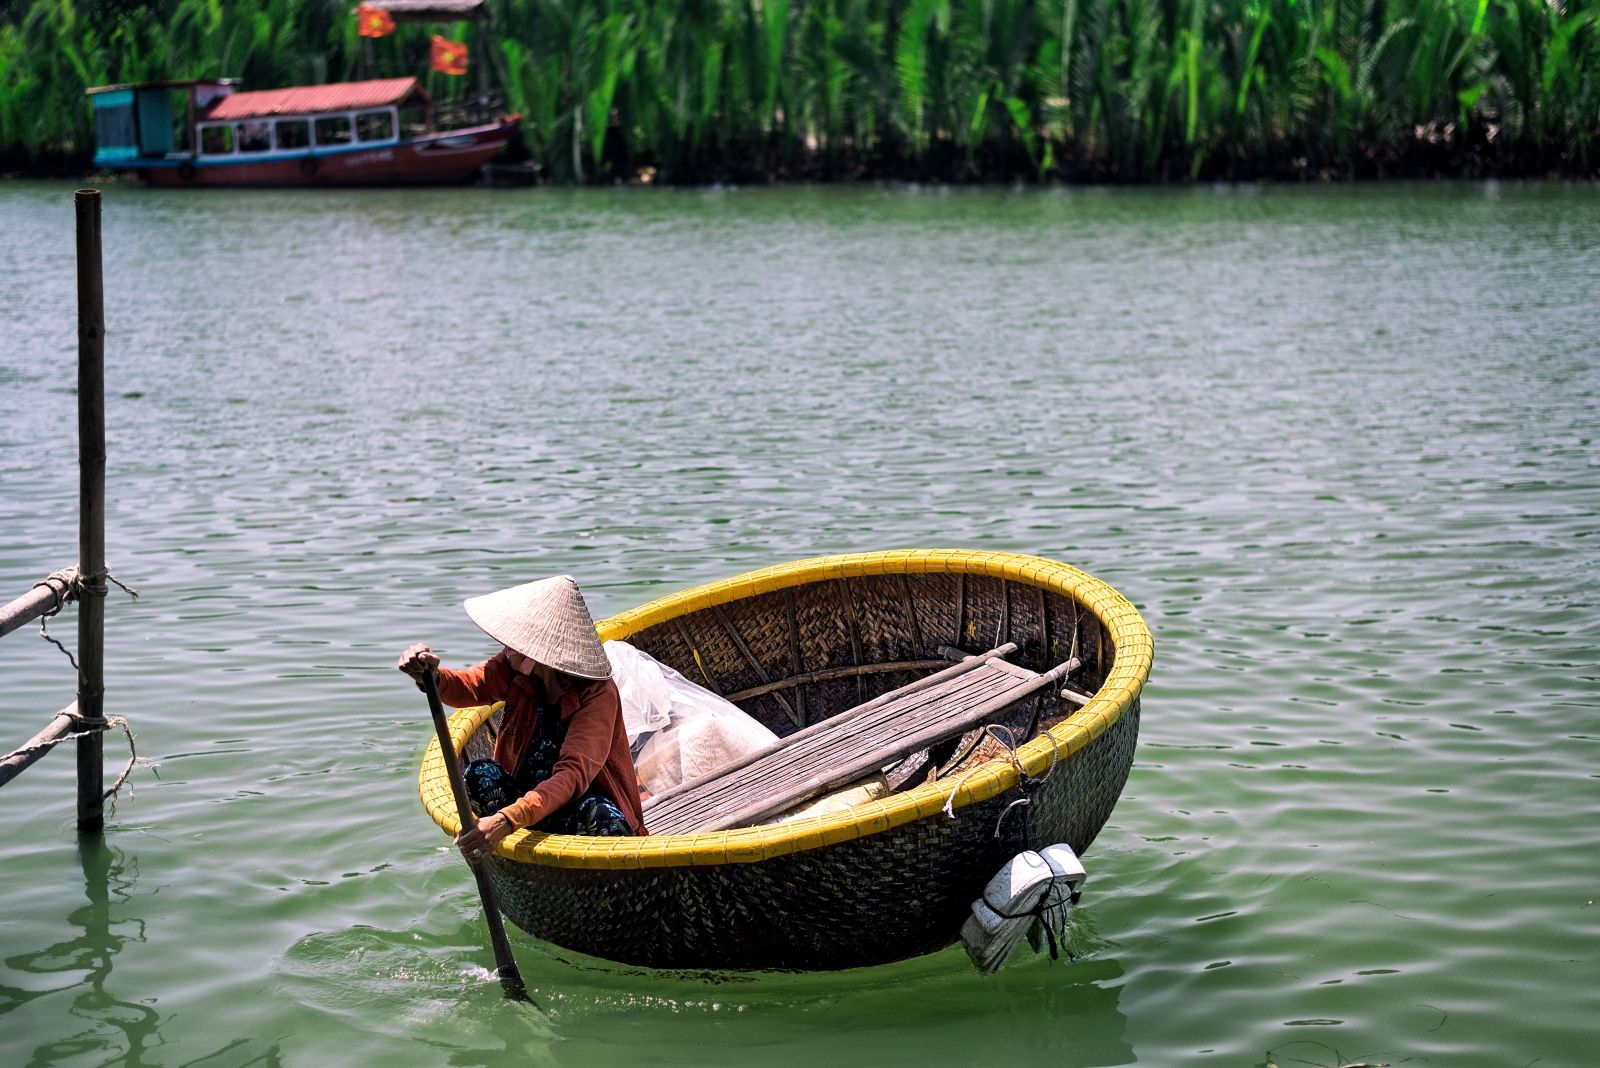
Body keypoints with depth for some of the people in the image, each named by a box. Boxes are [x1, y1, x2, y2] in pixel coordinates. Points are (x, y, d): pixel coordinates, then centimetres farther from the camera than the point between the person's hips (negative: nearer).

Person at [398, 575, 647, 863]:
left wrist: (507, 820, -52)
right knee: (479, 775, -24)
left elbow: (573, 776, -36)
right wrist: (430, 675, -47)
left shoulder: (598, 693, -24)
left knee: (598, 813, -38)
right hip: (528, 795, 5)